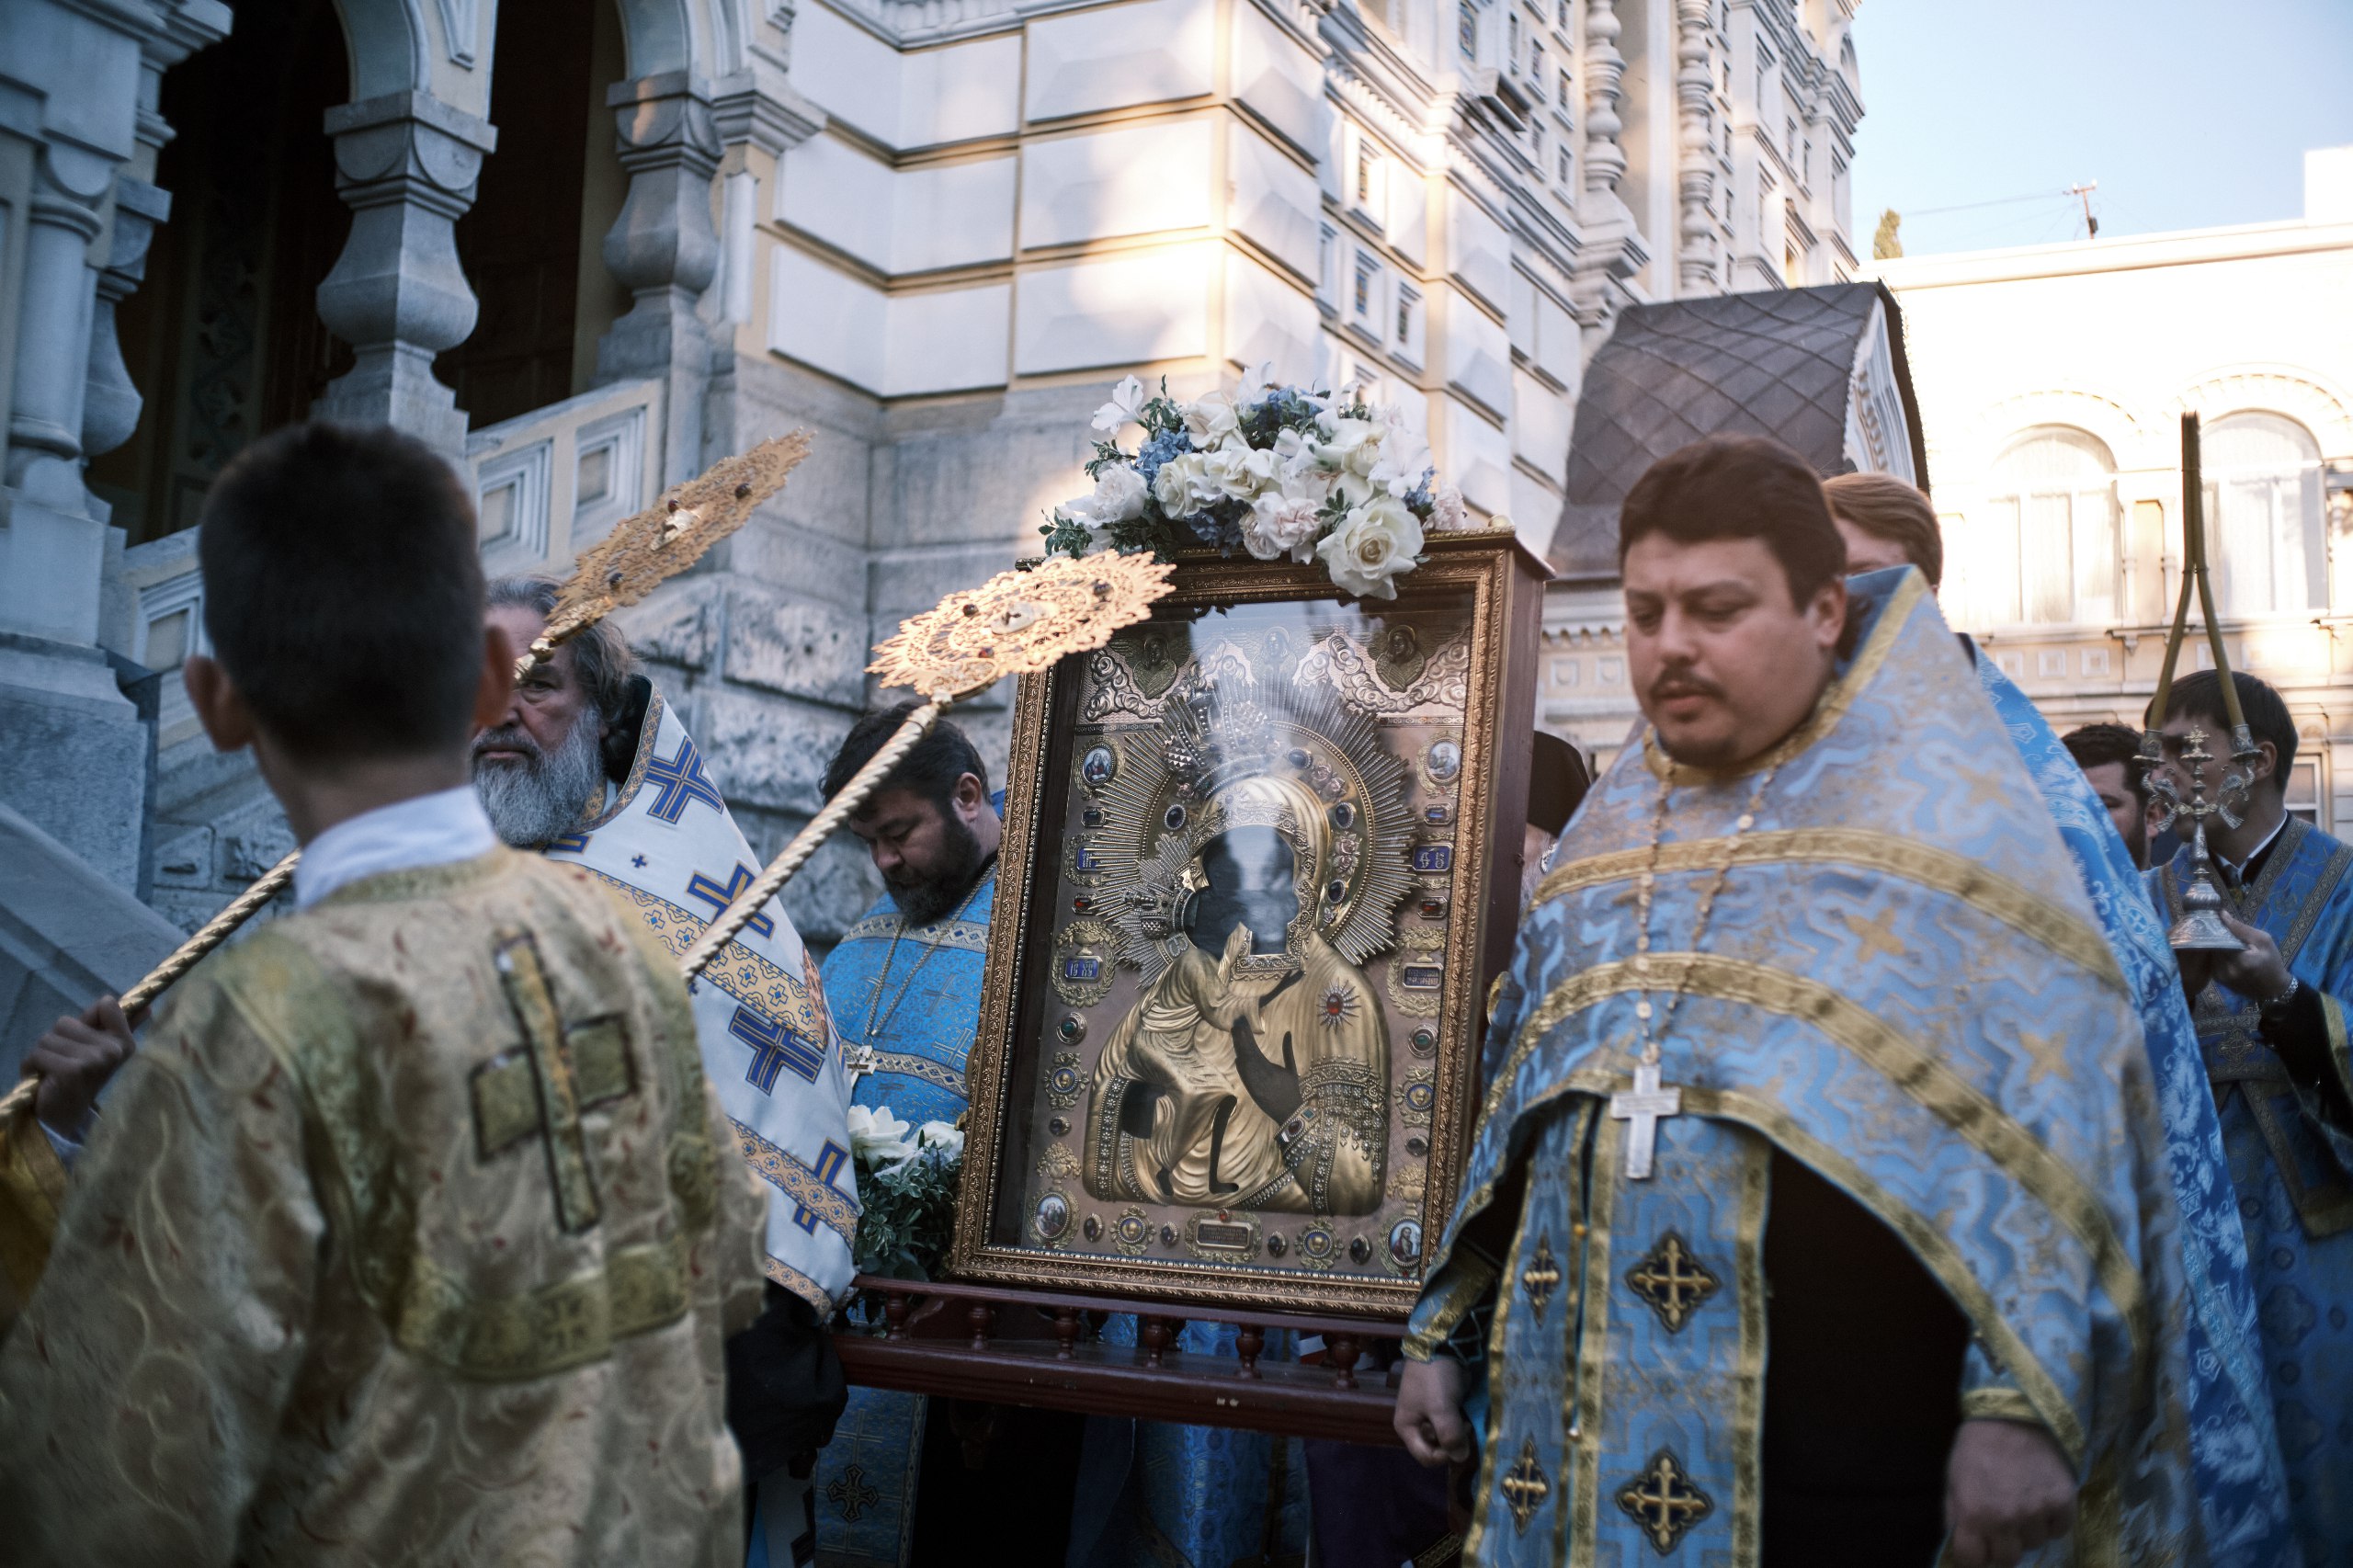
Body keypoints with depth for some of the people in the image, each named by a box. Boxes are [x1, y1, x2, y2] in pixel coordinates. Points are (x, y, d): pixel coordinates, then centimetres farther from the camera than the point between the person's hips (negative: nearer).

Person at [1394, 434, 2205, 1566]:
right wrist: (1446, 1331, 15)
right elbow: (1512, 1111, 18)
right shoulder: (1608, 831, 13)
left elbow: (2058, 1114, -12)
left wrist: (2024, 1402, -20)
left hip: (1836, 1436, -5)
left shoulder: (1941, 814, -3)